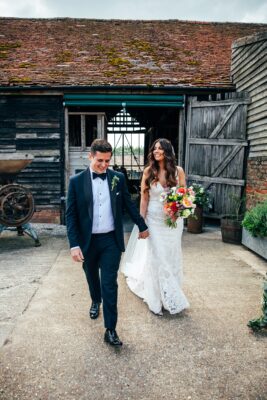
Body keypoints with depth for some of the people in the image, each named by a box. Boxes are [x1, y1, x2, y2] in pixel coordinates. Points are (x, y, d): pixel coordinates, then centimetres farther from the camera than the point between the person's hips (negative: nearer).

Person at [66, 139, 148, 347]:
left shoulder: (118, 178, -4)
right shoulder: (77, 181, -8)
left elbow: (129, 204, 8)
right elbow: (71, 215, -8)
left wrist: (142, 226, 15)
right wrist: (74, 245, -14)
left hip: (111, 240, 0)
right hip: (88, 241, 1)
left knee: (110, 284, -1)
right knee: (92, 277, 23)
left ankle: (110, 330, 11)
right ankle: (96, 301, 53)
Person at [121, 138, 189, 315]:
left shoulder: (178, 171, -3)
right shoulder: (149, 171, -5)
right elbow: (144, 199, -3)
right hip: (154, 220, -1)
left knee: (172, 257, 10)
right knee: (156, 258, 4)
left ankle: (170, 297, 31)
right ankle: (156, 299, 21)